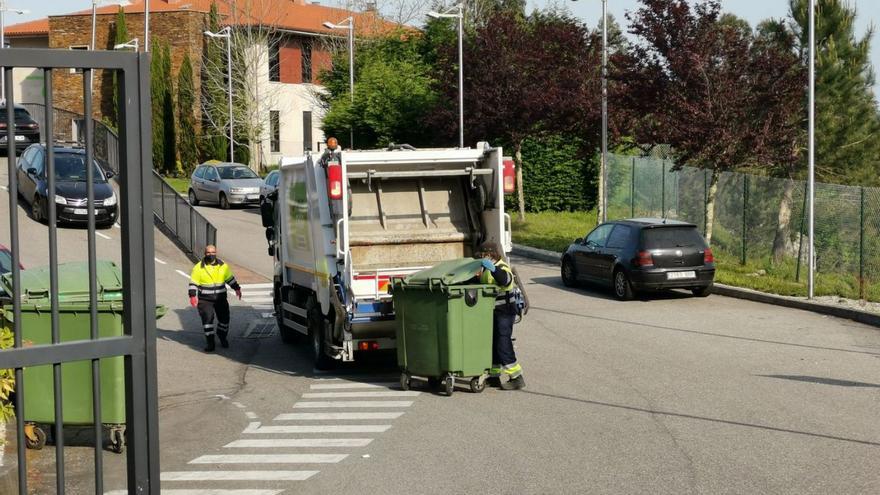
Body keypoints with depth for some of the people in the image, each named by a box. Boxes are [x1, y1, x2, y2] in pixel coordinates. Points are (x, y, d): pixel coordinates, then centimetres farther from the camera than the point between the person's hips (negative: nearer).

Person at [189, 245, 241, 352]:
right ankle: (210, 342, -3)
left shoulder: (223, 266, 5)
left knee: (224, 318, 7)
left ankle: (223, 338, 32)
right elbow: (193, 283, -3)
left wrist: (237, 288, 15)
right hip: (205, 300, -3)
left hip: (221, 299, 3)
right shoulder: (198, 268, -4)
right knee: (207, 319, -12)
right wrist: (193, 296, -13)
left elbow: (230, 279, 17)